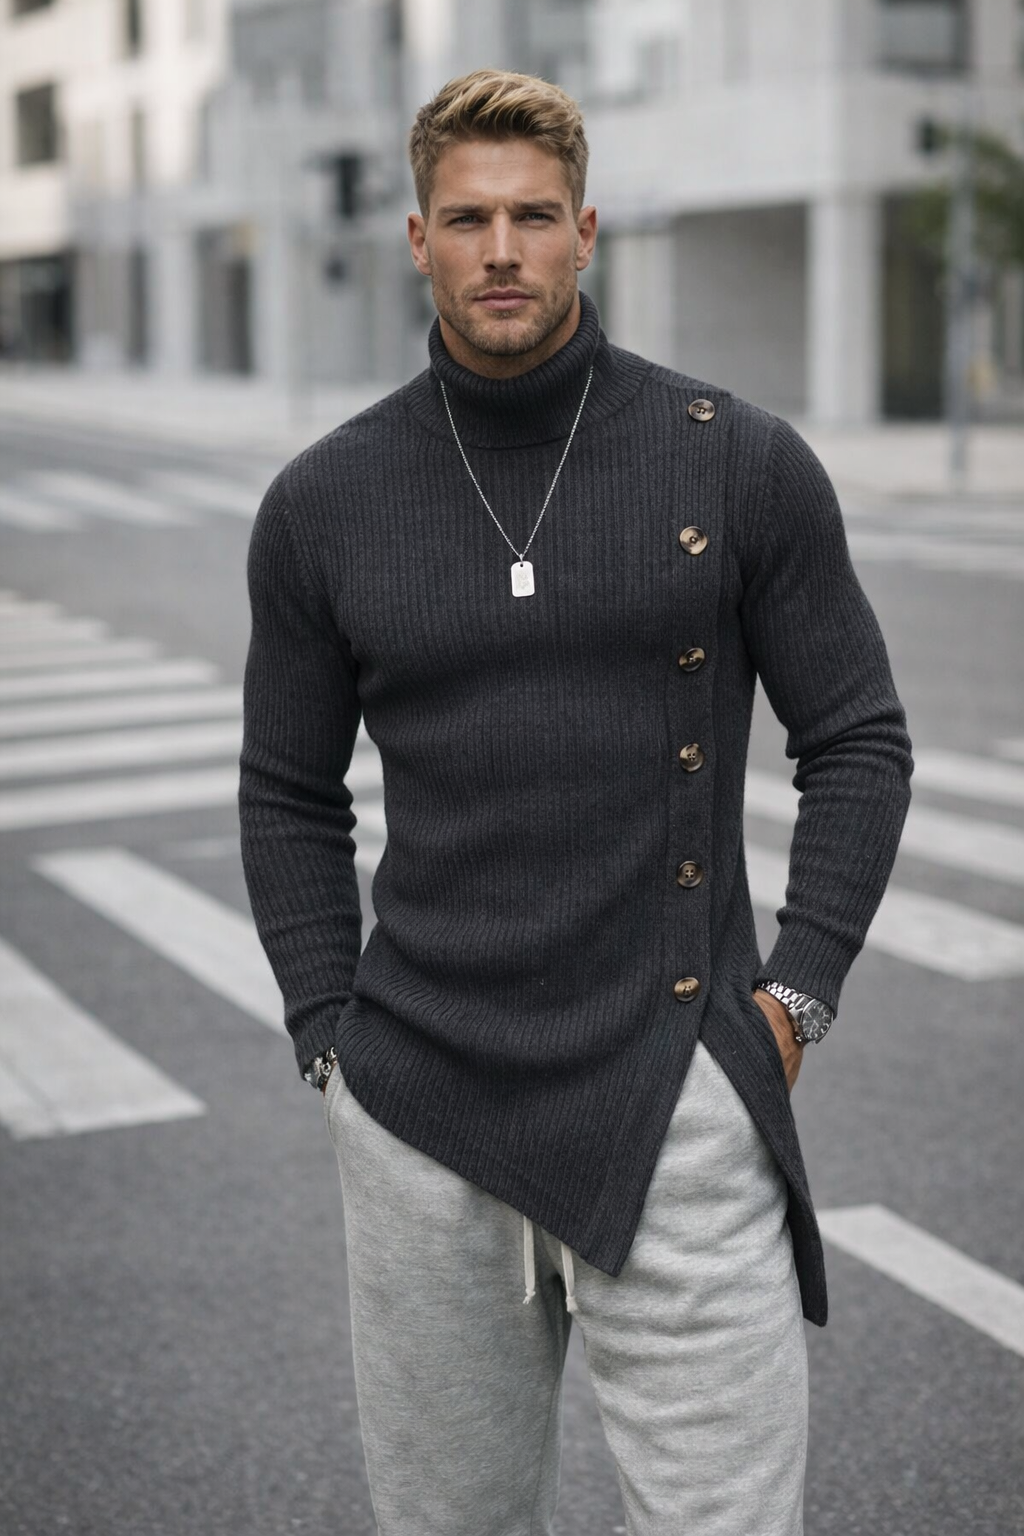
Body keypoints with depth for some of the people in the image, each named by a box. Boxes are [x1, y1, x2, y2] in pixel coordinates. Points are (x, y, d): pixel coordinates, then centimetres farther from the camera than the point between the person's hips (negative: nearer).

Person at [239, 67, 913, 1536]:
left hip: (678, 1098, -2)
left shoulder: (744, 463, -2)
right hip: (418, 1118, 2)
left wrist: (794, 995, -4)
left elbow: (859, 742, 4)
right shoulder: (323, 503, 4)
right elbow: (290, 794, 12)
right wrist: (331, 1039, 5)